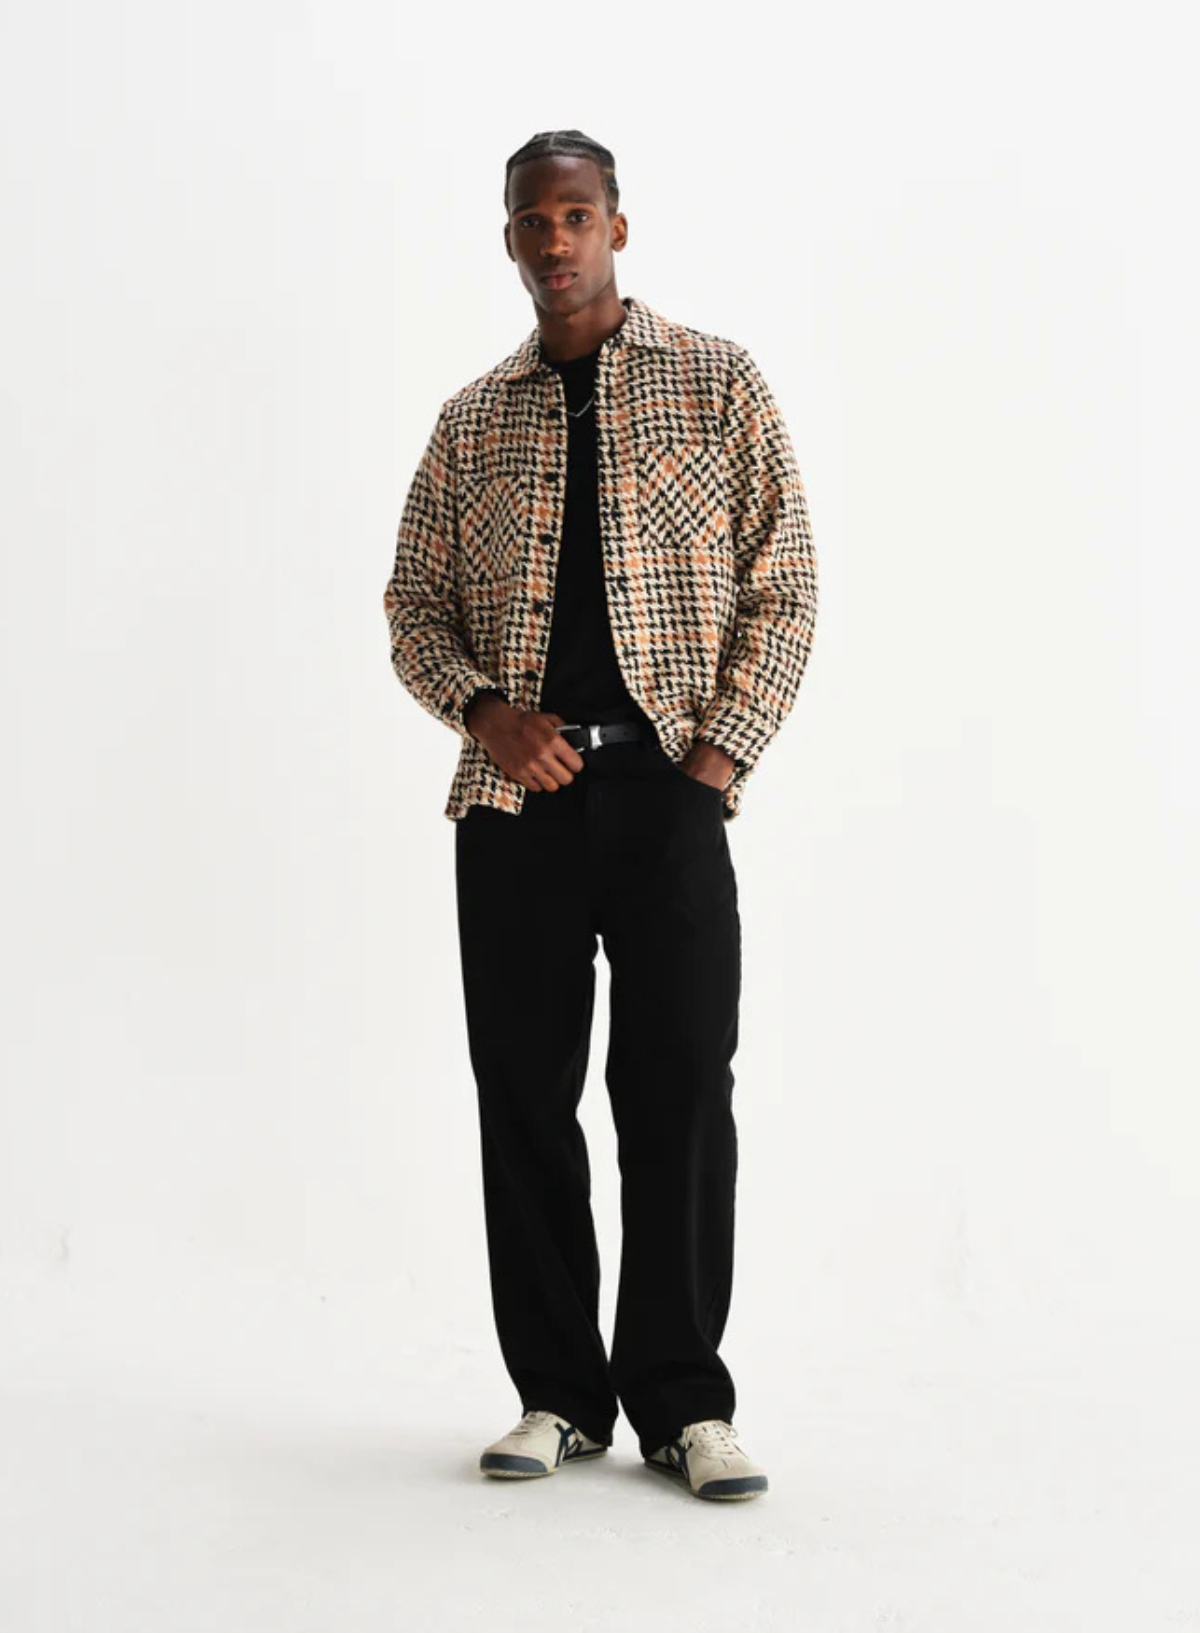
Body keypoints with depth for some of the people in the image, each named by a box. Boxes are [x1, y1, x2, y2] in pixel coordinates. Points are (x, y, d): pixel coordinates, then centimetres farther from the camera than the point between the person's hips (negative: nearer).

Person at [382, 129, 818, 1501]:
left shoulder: (718, 382, 7)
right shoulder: (473, 420, 15)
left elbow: (782, 583, 3)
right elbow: (414, 604, 14)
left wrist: (720, 756, -7)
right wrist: (485, 710, -6)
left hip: (668, 782, -2)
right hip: (516, 791, 3)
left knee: (681, 1086, -5)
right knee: (524, 1092, 3)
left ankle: (683, 1401, 5)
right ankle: (558, 1394, 13)